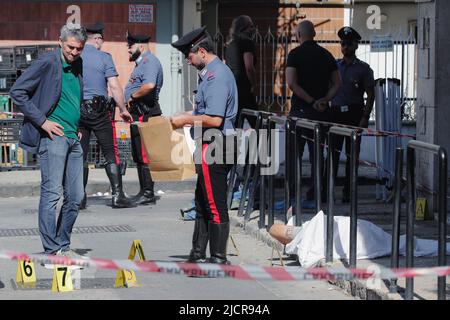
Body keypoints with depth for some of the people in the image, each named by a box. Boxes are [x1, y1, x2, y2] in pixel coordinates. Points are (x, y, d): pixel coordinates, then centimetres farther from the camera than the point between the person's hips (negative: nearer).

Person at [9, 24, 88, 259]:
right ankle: (52, 251, -7)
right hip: (53, 136, -7)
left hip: (73, 139, 7)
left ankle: (63, 246, 16)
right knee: (51, 193, -9)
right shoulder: (47, 63, -6)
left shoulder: (78, 66, 15)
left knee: (75, 196, 6)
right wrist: (42, 121, -12)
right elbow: (17, 92, -10)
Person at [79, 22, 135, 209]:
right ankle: (117, 196, 0)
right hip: (99, 110, -3)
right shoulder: (104, 58, -4)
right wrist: (123, 109, -2)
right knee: (110, 153, 3)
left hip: (76, 110, 3)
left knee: (80, 155, 7)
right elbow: (114, 85, -9)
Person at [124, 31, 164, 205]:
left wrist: (132, 96, -16)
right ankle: (144, 191, 19)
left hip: (145, 115, -11)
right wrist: (129, 104, 13)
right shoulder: (141, 63, 23)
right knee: (138, 155, 13)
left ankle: (148, 193, -9)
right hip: (138, 115, 11)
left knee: (144, 154, -10)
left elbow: (149, 85, -29)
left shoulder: (149, 61, -12)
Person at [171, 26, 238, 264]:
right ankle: (198, 255, 24)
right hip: (210, 147, 11)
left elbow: (215, 119, -24)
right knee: (203, 202, 16)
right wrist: (189, 116, 14)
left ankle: (218, 258, 1)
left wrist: (187, 120, -13)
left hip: (214, 146, -11)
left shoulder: (216, 76, -18)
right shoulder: (210, 73, 15)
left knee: (215, 205, -5)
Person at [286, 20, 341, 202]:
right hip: (321, 112, 4)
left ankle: (292, 194, -1)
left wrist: (311, 101, -13)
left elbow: (291, 83, -15)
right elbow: (337, 83, 5)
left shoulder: (295, 54, -5)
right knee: (317, 154, 7)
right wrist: (324, 100, -7)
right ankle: (314, 195, 7)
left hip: (300, 109, -4)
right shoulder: (326, 55, 9)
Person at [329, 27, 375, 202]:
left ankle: (348, 191, 5)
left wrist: (365, 118, -10)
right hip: (335, 112, 3)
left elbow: (370, 95, -1)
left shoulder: (363, 68, 2)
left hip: (354, 114, -2)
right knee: (332, 153, 0)